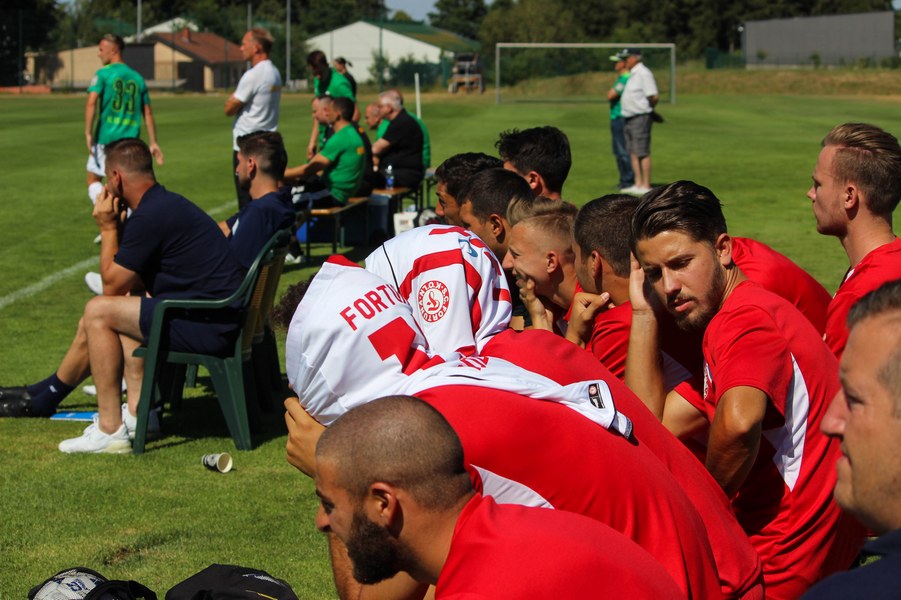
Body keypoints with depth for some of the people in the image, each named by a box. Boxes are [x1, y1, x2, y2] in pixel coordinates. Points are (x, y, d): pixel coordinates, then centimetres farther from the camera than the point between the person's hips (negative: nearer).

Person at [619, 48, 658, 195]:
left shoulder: (643, 73, -14)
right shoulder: (632, 74, 16)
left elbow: (654, 96, -19)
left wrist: (647, 109, -4)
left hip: (640, 117, -10)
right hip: (629, 118, 10)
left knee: (643, 153, -8)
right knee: (633, 153, 11)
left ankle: (646, 187, -7)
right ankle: (638, 185, 16)